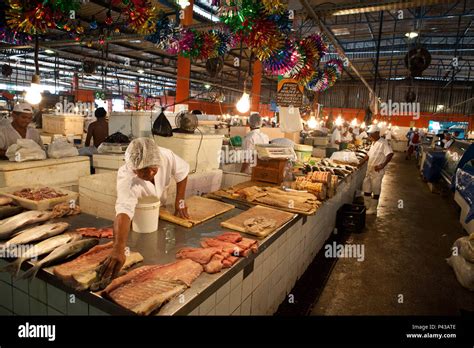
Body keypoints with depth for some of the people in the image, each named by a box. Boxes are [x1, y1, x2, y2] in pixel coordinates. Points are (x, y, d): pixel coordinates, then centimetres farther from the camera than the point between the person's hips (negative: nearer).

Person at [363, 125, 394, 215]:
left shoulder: (383, 143, -16)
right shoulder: (374, 143, 12)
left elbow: (390, 154, -26)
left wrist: (382, 165, -29)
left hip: (377, 171, -9)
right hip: (369, 170, 9)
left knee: (376, 190, 3)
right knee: (366, 187, 13)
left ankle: (373, 209, 14)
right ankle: (367, 207, 25)